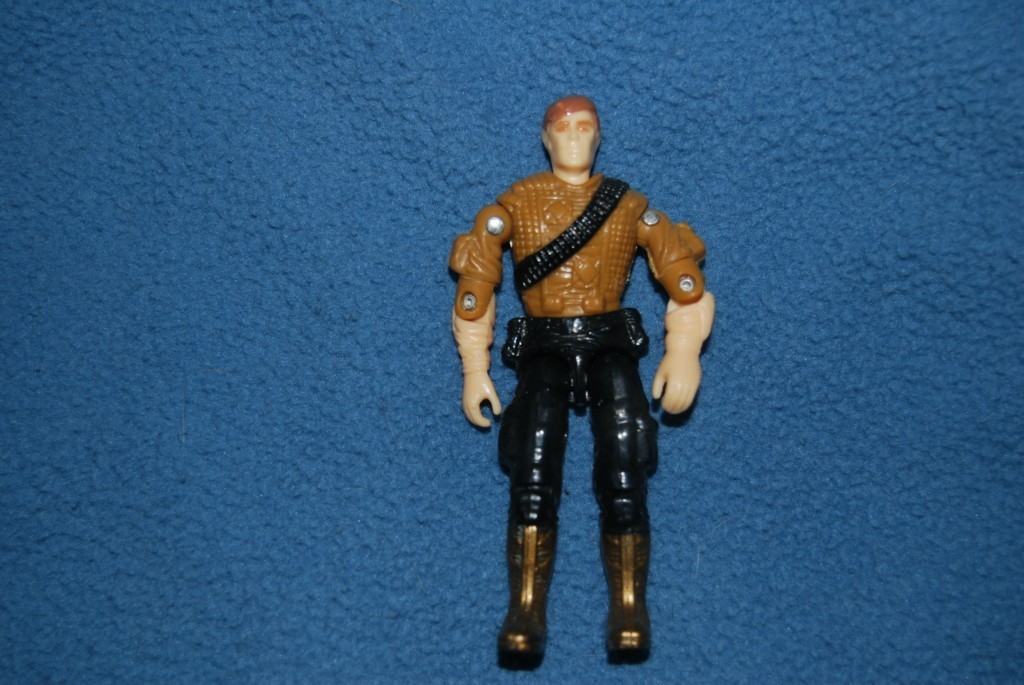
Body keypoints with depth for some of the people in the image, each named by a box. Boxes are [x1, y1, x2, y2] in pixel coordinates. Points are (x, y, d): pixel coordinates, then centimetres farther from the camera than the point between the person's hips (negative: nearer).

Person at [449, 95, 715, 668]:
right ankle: (526, 615, -19)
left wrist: (684, 355, -5)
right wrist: (475, 369, 4)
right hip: (543, 349, 0)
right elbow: (476, 279, 9)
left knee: (624, 485, -18)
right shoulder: (516, 203, 10)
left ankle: (630, 614, -15)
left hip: (610, 346, 0)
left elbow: (683, 274, 7)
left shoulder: (628, 205, 11)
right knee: (531, 483, -19)